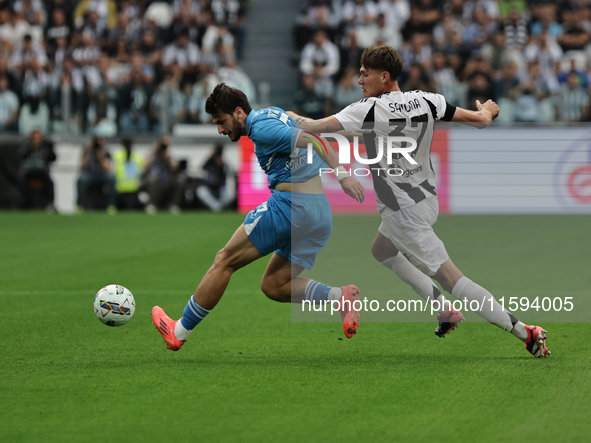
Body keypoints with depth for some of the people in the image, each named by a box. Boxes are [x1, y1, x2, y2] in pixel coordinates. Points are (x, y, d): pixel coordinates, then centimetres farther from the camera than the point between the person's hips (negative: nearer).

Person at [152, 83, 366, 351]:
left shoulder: (261, 128, -10)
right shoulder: (273, 113, 19)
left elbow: (312, 139, -20)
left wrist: (342, 176, -25)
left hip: (289, 205, -9)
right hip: (322, 216, 9)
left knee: (225, 261, 2)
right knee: (272, 286, 14)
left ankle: (179, 332, 8)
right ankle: (340, 297, -5)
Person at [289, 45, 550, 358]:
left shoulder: (369, 110, -18)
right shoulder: (425, 101, -2)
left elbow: (312, 128, -16)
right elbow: (480, 120, 0)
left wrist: (290, 116, 6)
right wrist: (487, 110, 24)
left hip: (404, 212, -9)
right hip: (426, 199, 9)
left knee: (450, 278, -8)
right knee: (381, 250, 31)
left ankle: (524, 332, -12)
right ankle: (446, 311, 31)